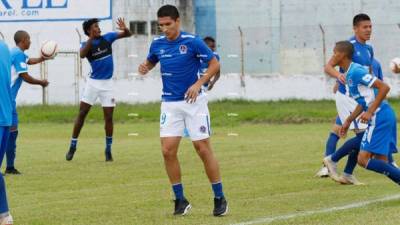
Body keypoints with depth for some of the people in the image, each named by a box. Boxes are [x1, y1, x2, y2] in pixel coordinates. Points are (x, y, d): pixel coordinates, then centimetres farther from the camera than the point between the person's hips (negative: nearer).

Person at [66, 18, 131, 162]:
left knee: (109, 117, 0)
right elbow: (82, 54, -29)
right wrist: (91, 38, -36)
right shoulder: (87, 44, -6)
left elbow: (128, 34, -2)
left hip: (107, 83, 1)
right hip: (93, 82, -1)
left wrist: (125, 29, -26)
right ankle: (73, 147, 7)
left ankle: (108, 150, 10)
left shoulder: (107, 38, -1)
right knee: (82, 113, -1)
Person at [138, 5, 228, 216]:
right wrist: (144, 67, -3)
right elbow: (150, 62, 21)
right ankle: (180, 199, 6)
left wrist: (198, 84, -19)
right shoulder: (157, 43, 2)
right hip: (170, 104, 4)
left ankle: (219, 198, 8)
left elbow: (214, 64, -7)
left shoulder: (192, 42, -12)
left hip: (194, 102, -4)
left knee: (203, 149, -3)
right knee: (168, 151, -6)